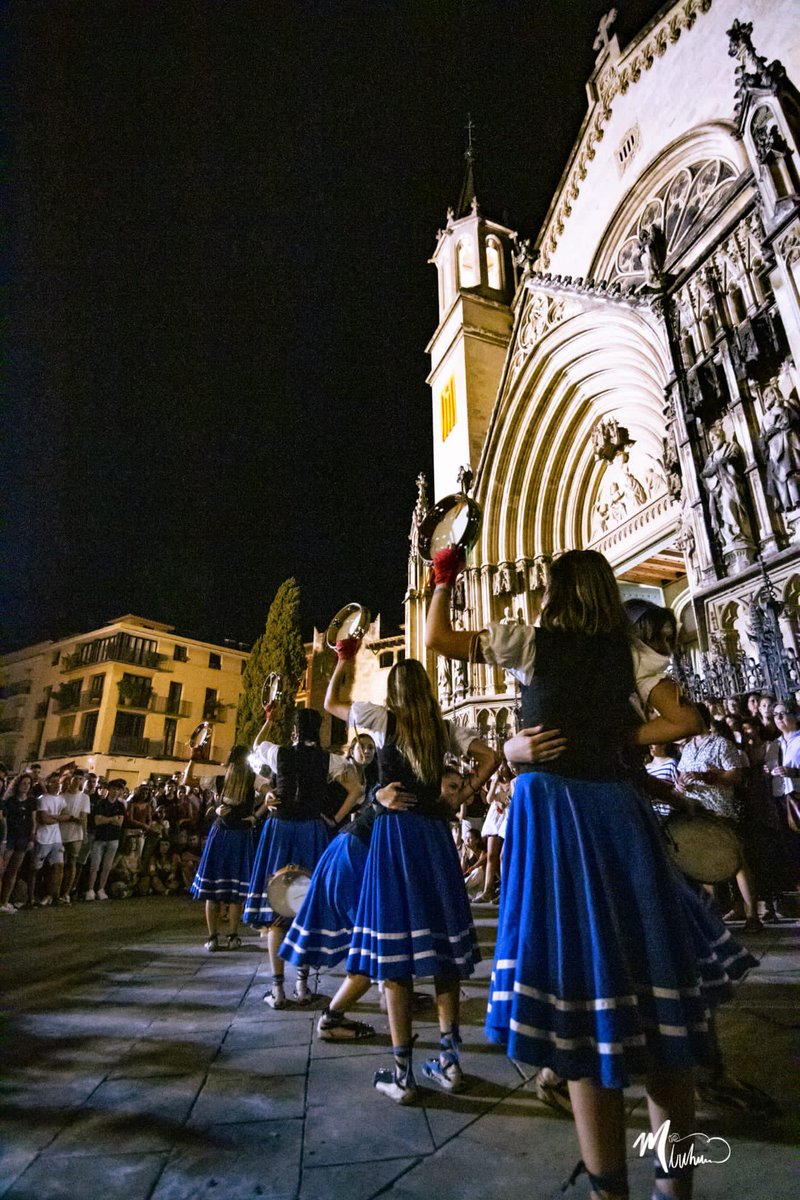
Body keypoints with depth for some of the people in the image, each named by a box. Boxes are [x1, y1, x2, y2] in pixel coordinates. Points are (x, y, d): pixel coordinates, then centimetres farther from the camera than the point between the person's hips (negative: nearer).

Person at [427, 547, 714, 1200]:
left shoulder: (532, 641, 0)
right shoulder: (632, 652, 9)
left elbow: (436, 638, 6)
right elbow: (685, 720, 5)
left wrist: (444, 581, 20)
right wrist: (620, 737, 11)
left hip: (552, 802, -4)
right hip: (616, 803, 4)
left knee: (577, 966, 2)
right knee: (644, 963, 13)